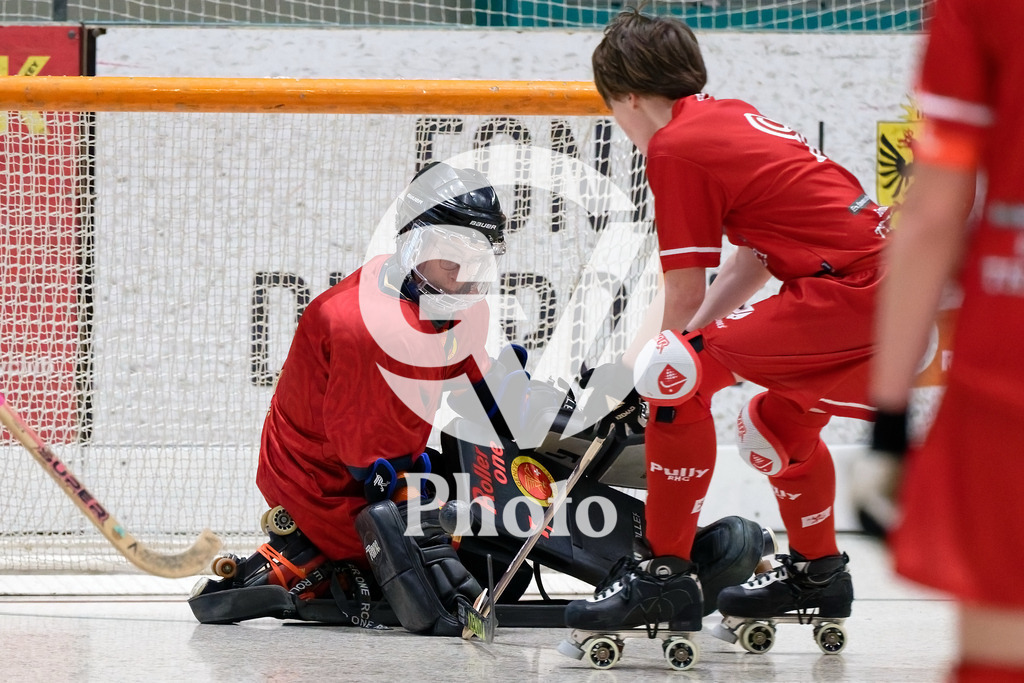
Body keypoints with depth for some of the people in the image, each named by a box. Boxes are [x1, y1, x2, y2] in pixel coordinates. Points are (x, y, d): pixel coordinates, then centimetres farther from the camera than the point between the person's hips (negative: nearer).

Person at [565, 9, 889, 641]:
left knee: (679, 376, -10)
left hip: (847, 293, -10)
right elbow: (754, 262, 25)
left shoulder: (677, 146, -6)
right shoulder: (734, 116, 21)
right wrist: (642, 357, 25)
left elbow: (685, 293, -4)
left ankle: (663, 574, -9)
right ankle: (818, 571, 46)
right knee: (777, 421, 29)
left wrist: (651, 368, 12)